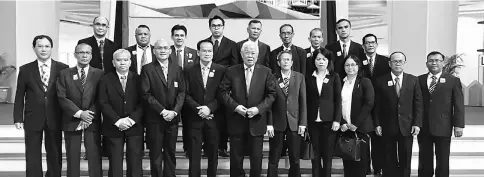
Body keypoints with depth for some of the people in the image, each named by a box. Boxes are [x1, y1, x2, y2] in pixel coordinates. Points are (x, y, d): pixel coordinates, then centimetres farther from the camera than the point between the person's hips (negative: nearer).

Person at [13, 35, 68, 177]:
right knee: (32, 156, 9)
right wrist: (18, 118, -3)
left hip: (54, 119, 0)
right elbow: (19, 96, 3)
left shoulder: (62, 68, -1)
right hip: (33, 119, 0)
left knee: (55, 155, 11)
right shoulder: (25, 70, 1)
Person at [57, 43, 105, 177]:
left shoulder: (99, 74, 5)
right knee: (72, 157, 6)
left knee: (94, 156, -3)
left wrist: (89, 115, -12)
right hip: (71, 121, 1)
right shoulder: (65, 74, 6)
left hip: (92, 121, -1)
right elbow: (62, 97, -2)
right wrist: (79, 113, -12)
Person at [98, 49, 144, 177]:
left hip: (135, 127, 0)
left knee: (135, 163, 3)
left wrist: (132, 119, -14)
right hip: (113, 128, 0)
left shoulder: (138, 79, 5)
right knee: (115, 163, 6)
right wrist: (118, 121, -13)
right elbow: (103, 104, -3)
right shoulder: (106, 80, 3)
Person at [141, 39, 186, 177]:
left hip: (173, 117, 3)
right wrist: (162, 111, -14)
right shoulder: (147, 69, -2)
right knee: (155, 154, 5)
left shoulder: (177, 69, 8)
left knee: (171, 153, 10)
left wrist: (174, 111, -10)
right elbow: (146, 94, -9)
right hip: (154, 118, -3)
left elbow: (181, 92, 4)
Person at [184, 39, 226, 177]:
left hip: (214, 118, 0)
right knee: (194, 154, 4)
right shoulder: (189, 71, 5)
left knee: (213, 153, 8)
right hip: (195, 118, 0)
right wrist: (198, 108, -14)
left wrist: (210, 108, -15)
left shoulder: (221, 70, 1)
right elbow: (186, 94, -1)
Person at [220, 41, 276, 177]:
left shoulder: (266, 72, 1)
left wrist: (259, 108, -13)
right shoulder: (231, 71, 1)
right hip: (236, 121, 0)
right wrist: (235, 106, -13)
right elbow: (224, 91, 1)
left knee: (256, 158, 8)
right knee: (236, 157, 10)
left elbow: (271, 94, 0)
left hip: (257, 121, 0)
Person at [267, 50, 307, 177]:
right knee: (273, 159, 7)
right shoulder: (273, 78, 0)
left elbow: (303, 101, 2)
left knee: (295, 159, 8)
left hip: (294, 122, 1)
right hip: (277, 123, -1)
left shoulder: (300, 77, 4)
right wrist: (269, 124, -7)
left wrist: (303, 123, -4)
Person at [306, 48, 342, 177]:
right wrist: (304, 121, 1)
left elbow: (338, 99, 0)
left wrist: (337, 120, -8)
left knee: (328, 153, 3)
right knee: (315, 154, 6)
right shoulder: (309, 78, 7)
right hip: (313, 121, 2)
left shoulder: (334, 77, 3)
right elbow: (306, 100, 6)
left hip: (329, 120, -1)